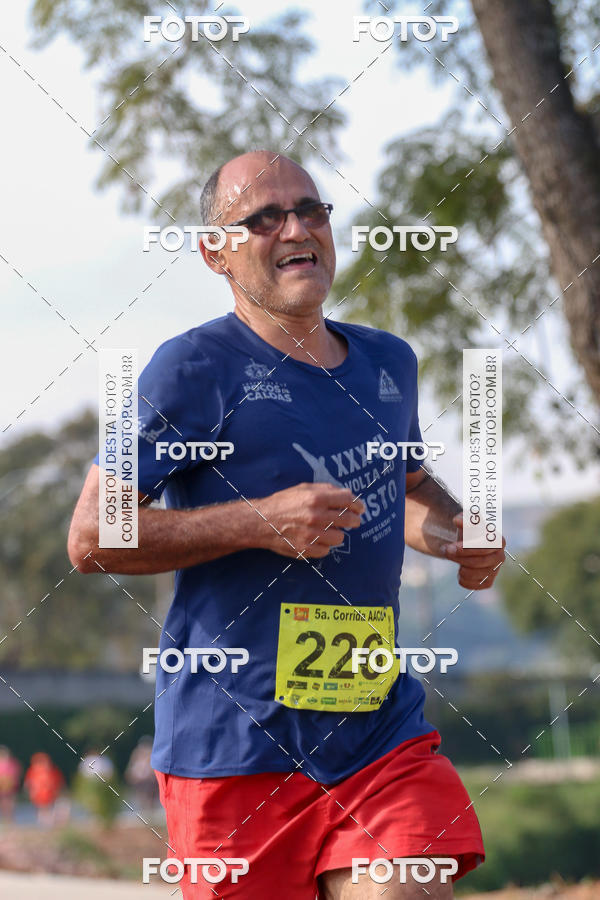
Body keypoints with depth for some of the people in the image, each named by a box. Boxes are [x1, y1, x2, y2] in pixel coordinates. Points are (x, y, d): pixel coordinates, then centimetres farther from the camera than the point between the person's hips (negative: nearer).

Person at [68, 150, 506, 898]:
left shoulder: (388, 362, 14)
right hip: (234, 745, -4)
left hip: (383, 731, 4)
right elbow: (91, 537, -10)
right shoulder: (195, 368, -6)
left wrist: (454, 535, 10)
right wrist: (260, 523, -18)